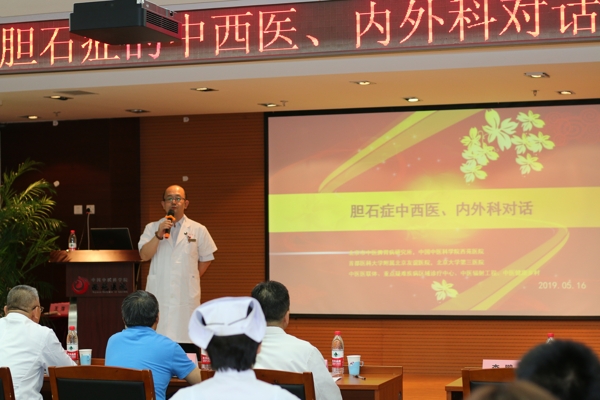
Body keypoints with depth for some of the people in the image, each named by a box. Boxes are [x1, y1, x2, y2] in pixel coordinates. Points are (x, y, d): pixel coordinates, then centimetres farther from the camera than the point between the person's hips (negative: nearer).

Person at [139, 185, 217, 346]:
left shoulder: (198, 230, 6)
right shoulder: (152, 228, 7)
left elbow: (206, 258, 15)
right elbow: (144, 255, -5)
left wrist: (193, 278, 8)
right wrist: (159, 235, -16)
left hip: (186, 297, 0)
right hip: (159, 296, 0)